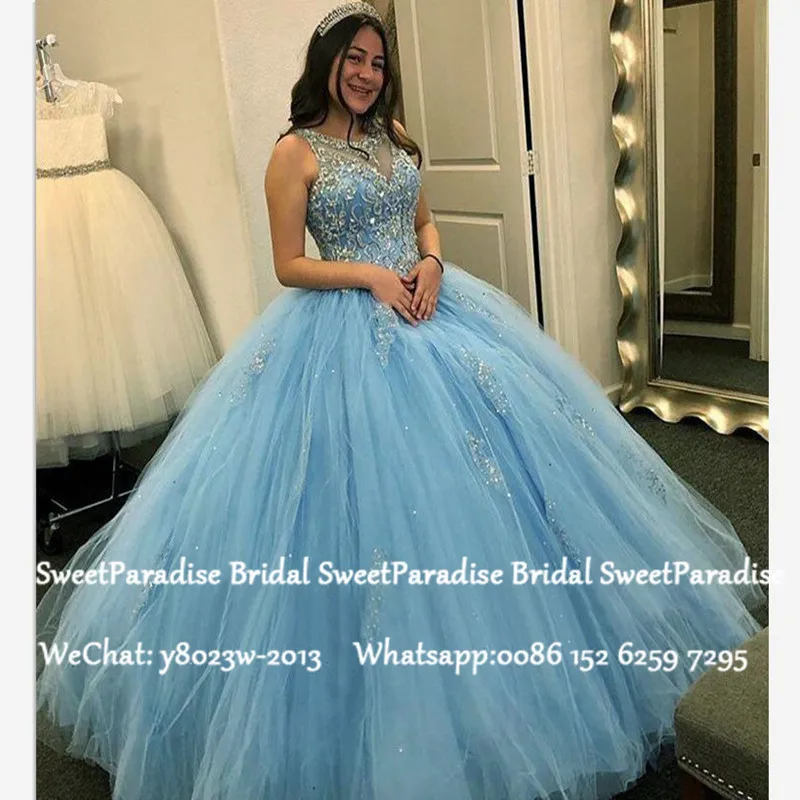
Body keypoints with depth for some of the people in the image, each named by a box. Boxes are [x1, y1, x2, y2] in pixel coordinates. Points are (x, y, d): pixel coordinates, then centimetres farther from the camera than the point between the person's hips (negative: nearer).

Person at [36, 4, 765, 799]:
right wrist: (369, 275, -17)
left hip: (428, 307, 6)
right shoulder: (296, 151, -4)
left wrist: (431, 264, -4)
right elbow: (289, 266, -6)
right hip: (344, 331, -5)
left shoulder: (394, 136, 12)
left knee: (472, 472, 4)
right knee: (370, 488, -3)